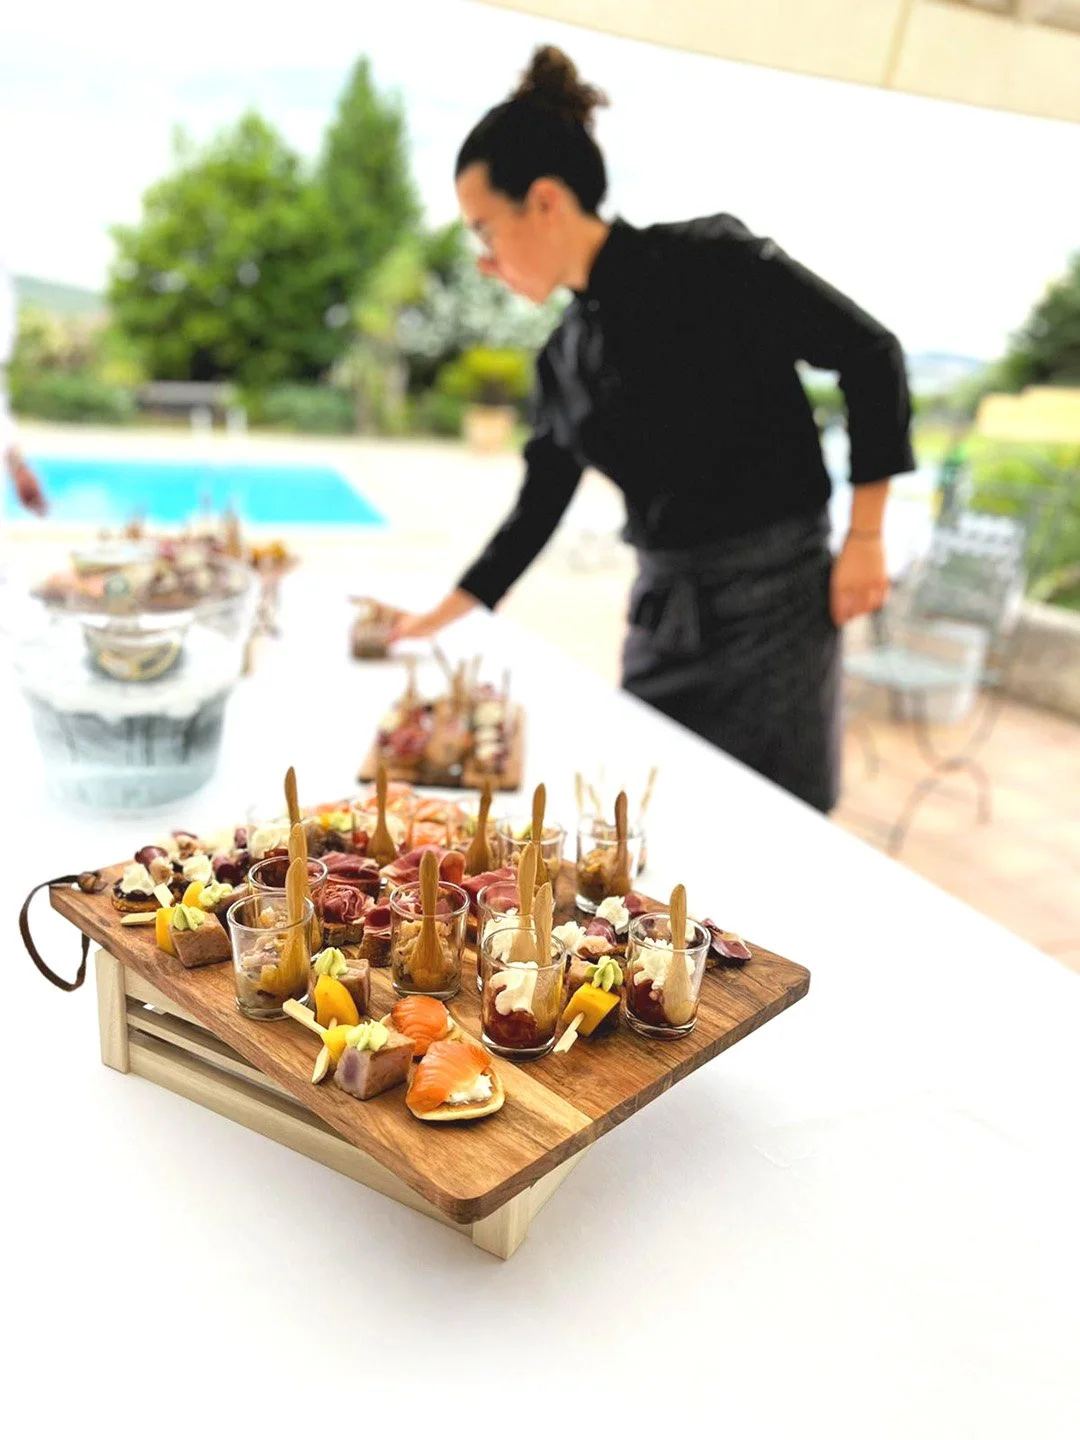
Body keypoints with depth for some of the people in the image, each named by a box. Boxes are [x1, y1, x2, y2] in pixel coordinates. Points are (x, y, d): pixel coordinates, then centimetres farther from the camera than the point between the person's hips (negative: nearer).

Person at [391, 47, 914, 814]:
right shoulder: (564, 356, 9)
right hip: (661, 609, 6)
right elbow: (538, 508, 16)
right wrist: (440, 618, 18)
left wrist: (865, 539, -9)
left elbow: (869, 352, -7)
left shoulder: (707, 261, -10)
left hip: (773, 597, -6)